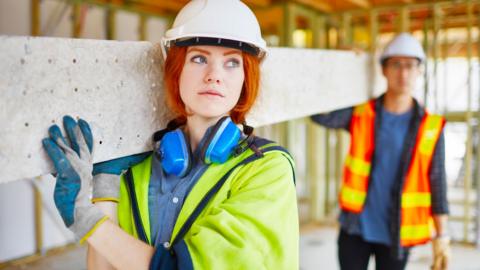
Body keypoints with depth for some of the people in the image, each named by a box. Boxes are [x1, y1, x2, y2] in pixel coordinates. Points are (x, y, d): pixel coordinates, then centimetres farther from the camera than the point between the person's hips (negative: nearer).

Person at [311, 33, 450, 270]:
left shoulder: (430, 127, -4)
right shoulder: (360, 114, -2)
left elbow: (437, 184, -2)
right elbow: (319, 114, -18)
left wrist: (442, 236, -4)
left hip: (396, 233, 0)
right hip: (355, 226, 1)